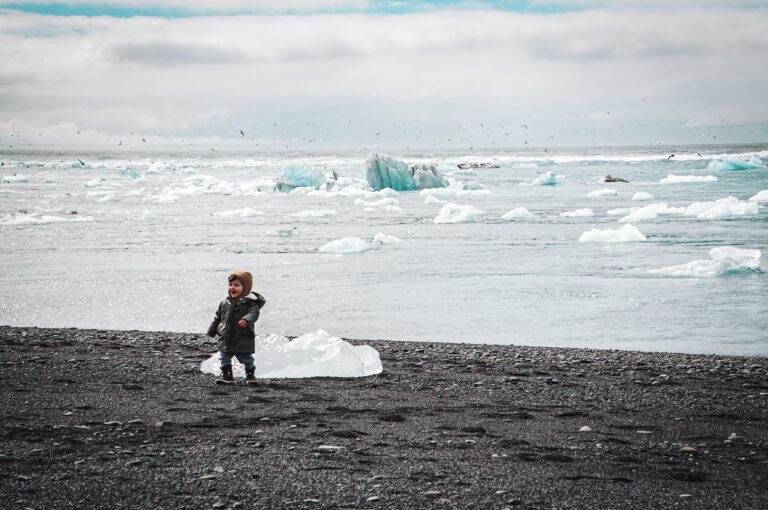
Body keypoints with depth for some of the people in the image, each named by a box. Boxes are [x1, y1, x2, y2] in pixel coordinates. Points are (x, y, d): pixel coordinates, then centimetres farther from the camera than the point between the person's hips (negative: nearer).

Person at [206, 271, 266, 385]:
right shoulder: (224, 303, 6)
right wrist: (212, 331, 19)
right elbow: (218, 318, 16)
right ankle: (227, 376, 18)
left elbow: (254, 313, -28)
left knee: (247, 359, 7)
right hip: (225, 339, 5)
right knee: (224, 358, 8)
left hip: (243, 339, -5)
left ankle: (250, 375, 24)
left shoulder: (249, 302, -12)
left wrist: (246, 320, -48)